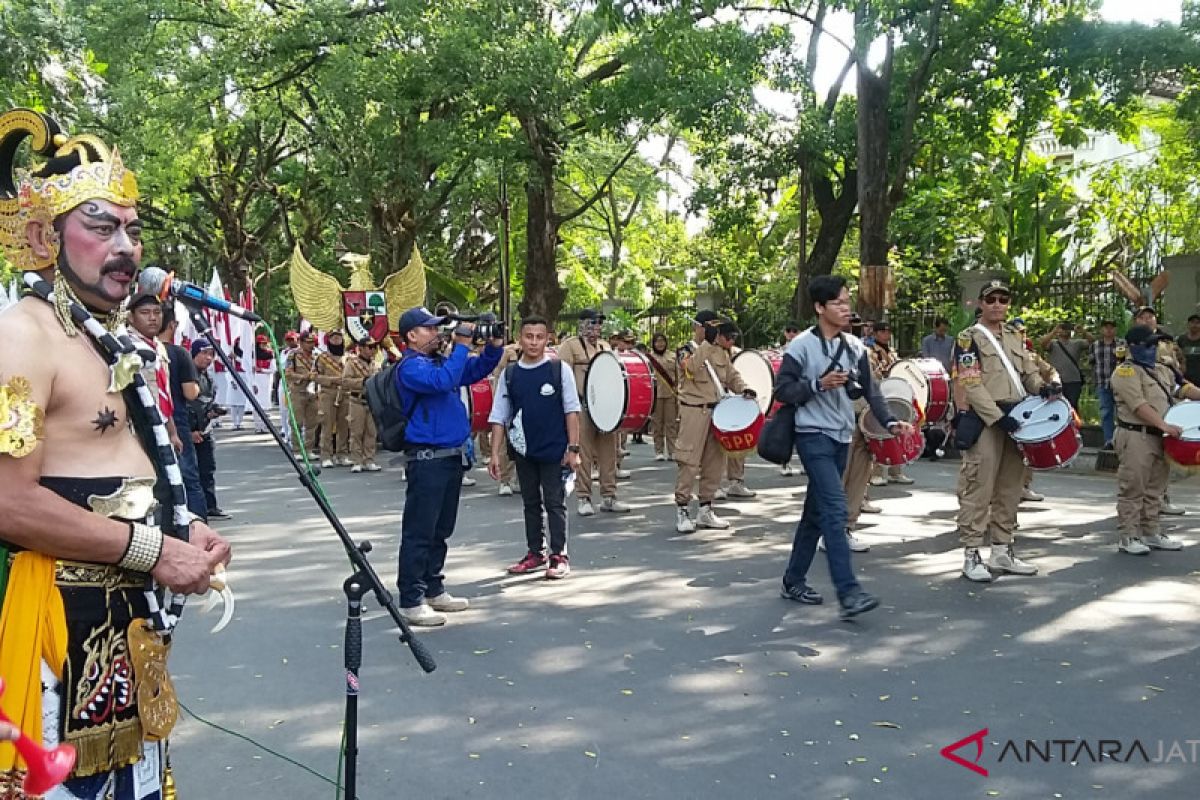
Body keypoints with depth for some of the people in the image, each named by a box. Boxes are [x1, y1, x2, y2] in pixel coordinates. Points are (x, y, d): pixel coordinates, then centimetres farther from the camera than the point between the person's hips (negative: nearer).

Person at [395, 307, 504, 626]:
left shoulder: (441, 360, 16)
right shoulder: (410, 366, -11)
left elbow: (475, 371, 22)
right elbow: (443, 381, -28)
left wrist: (494, 347, 5)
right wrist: (462, 346, -19)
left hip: (453, 456, 9)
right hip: (427, 459, -9)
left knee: (441, 530, 16)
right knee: (419, 533, -5)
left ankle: (433, 590, 27)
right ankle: (411, 601, 0)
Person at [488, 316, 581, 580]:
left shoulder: (560, 370, -4)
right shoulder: (509, 374, 3)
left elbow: (571, 410, -4)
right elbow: (499, 416, 4)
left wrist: (573, 448, -9)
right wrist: (495, 454, 0)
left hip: (554, 450, -3)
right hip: (523, 450, 3)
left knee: (555, 503, 2)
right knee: (531, 503, 14)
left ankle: (559, 556, 11)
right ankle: (535, 553, 26)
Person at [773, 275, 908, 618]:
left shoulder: (855, 346, 8)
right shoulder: (802, 346, -10)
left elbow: (869, 389, 8)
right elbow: (781, 390, -10)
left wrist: (889, 421, -6)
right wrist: (819, 385, -21)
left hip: (842, 437, 7)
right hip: (814, 435, -7)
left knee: (817, 511, 12)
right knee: (835, 508, -16)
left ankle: (793, 581, 24)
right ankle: (848, 594, -17)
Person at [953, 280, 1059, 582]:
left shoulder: (1016, 337, 16)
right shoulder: (969, 338, -5)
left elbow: (1028, 372, 16)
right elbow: (972, 386, -14)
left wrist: (1043, 387, -8)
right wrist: (998, 417, -21)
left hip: (1016, 419, 7)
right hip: (984, 422, -7)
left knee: (1010, 489, 11)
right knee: (979, 490, -7)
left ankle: (1002, 551, 20)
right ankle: (971, 555, -1)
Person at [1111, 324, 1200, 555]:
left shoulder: (1162, 370, 17)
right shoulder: (1126, 372, -11)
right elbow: (1139, 406, -19)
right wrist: (1165, 426, -26)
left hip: (1159, 438, 8)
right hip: (1136, 438, -8)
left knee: (1155, 489, 14)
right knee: (1133, 489, -4)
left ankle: (1151, 533, 23)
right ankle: (1128, 537, 1)